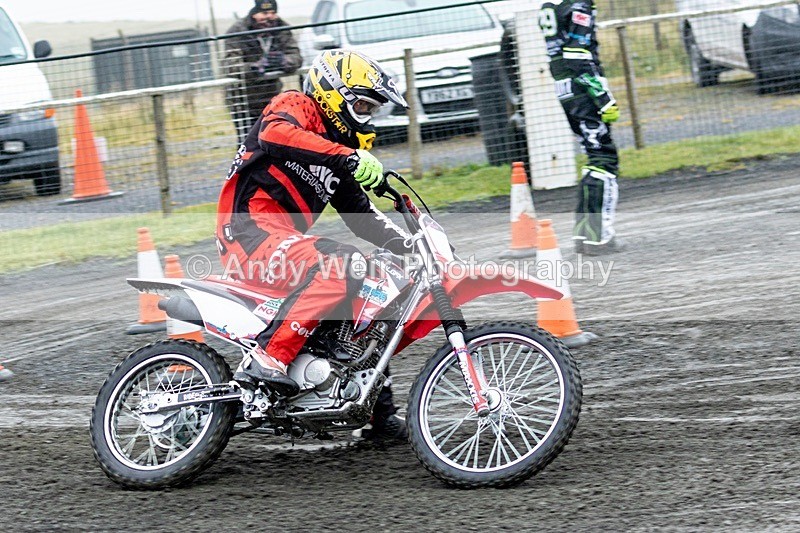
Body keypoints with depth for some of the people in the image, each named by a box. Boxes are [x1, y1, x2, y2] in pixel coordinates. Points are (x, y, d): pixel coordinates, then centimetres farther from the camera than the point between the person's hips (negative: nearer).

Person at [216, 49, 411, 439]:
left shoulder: (338, 144, 25)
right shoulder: (295, 107, -1)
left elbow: (360, 214, 25)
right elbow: (274, 134, -27)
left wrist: (403, 241, 8)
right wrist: (347, 157, -37)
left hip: (285, 239, 10)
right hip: (250, 230, -10)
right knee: (338, 268, -32)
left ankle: (377, 406, 16)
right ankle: (266, 358, -35)